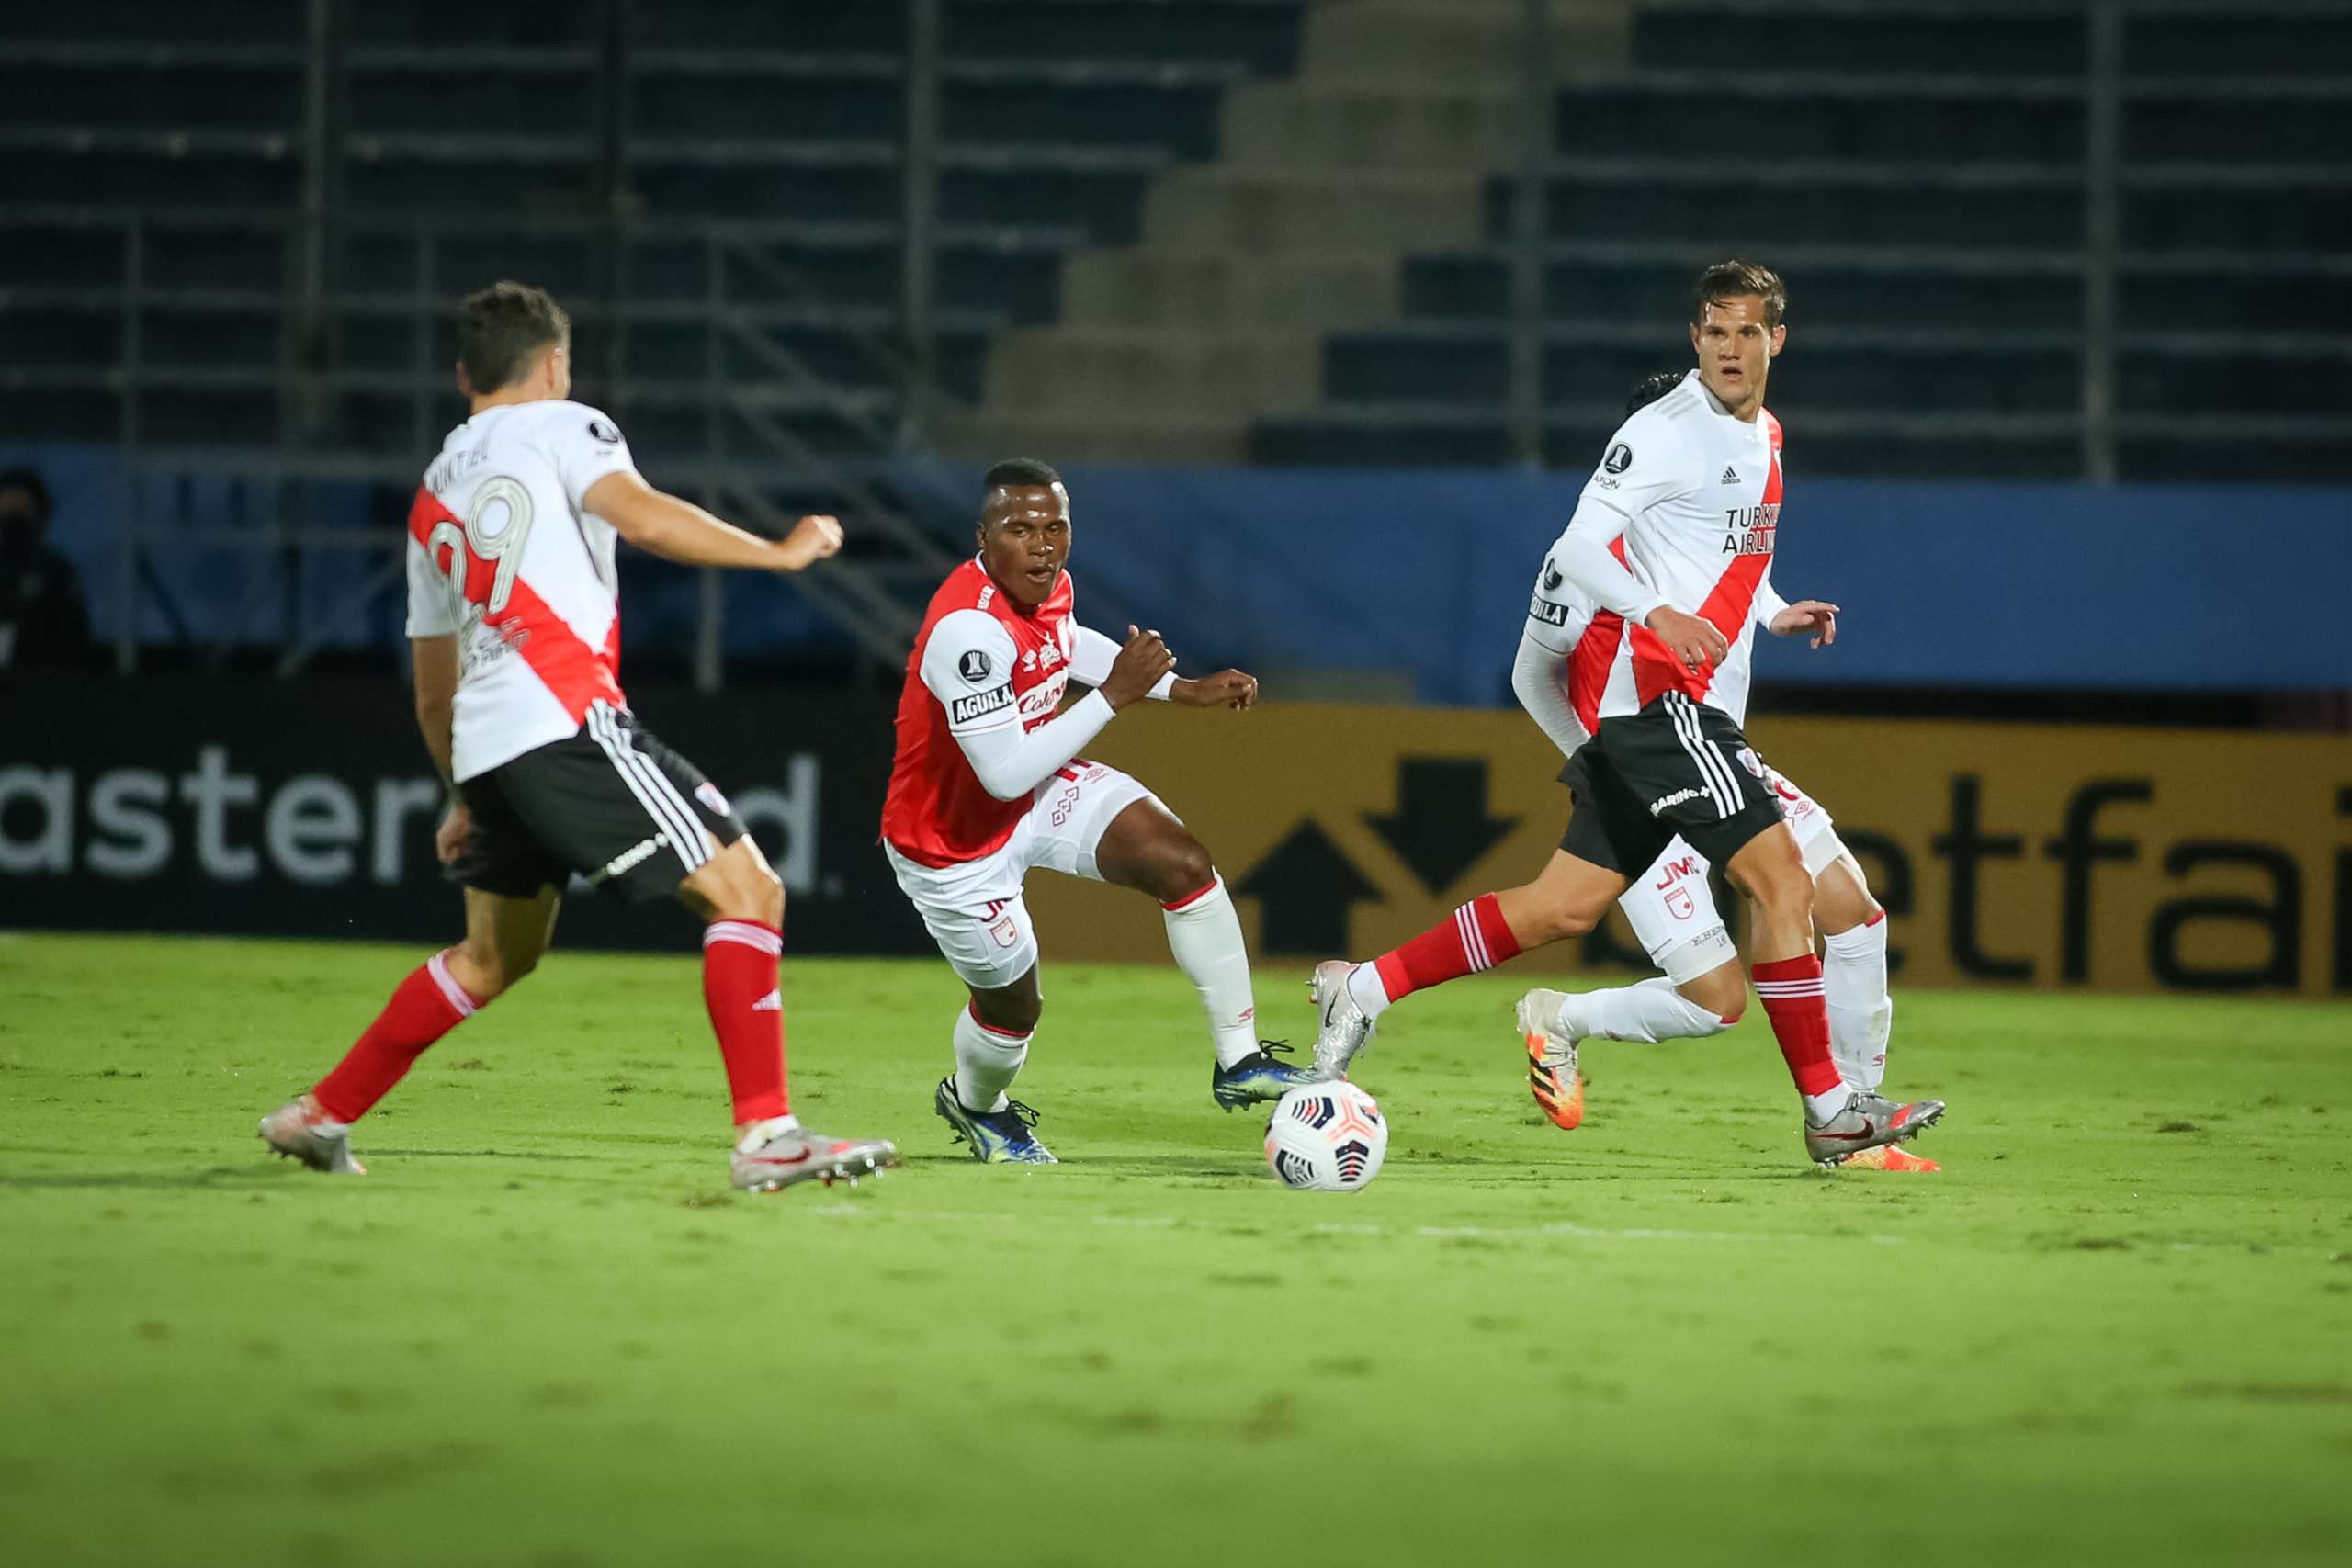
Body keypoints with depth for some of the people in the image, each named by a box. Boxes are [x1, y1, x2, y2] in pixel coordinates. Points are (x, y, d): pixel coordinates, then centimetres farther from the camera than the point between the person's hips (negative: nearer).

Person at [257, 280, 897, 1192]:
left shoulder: (433, 493, 26)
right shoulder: (559, 428, 6)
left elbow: (434, 686, 31)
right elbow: (647, 519, -14)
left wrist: (464, 797, 42)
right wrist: (781, 552, -4)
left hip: (484, 741, 8)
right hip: (564, 721, -8)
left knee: (495, 955, 26)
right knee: (745, 890, -9)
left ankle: (321, 1115, 31)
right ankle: (766, 1136, -19)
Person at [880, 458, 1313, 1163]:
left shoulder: (1050, 586, -9)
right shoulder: (969, 628, -37)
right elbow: (1005, 775, -37)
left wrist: (1178, 689, 12)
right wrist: (1115, 694, -33)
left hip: (1039, 789, 7)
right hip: (956, 843, -7)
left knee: (1183, 864, -13)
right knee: (1014, 1003, 9)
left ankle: (1239, 1061, -4)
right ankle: (974, 1103, 46)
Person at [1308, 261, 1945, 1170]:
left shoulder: (1761, 442, 18)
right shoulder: (1667, 430, -11)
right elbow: (1578, 549, -17)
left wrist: (1771, 618, 19)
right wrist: (1660, 615, -31)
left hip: (1695, 708, 9)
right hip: (1653, 693, -9)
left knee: (1568, 905, 9)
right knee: (1781, 878, -13)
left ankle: (1365, 988, 15)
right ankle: (1829, 1110, -10)